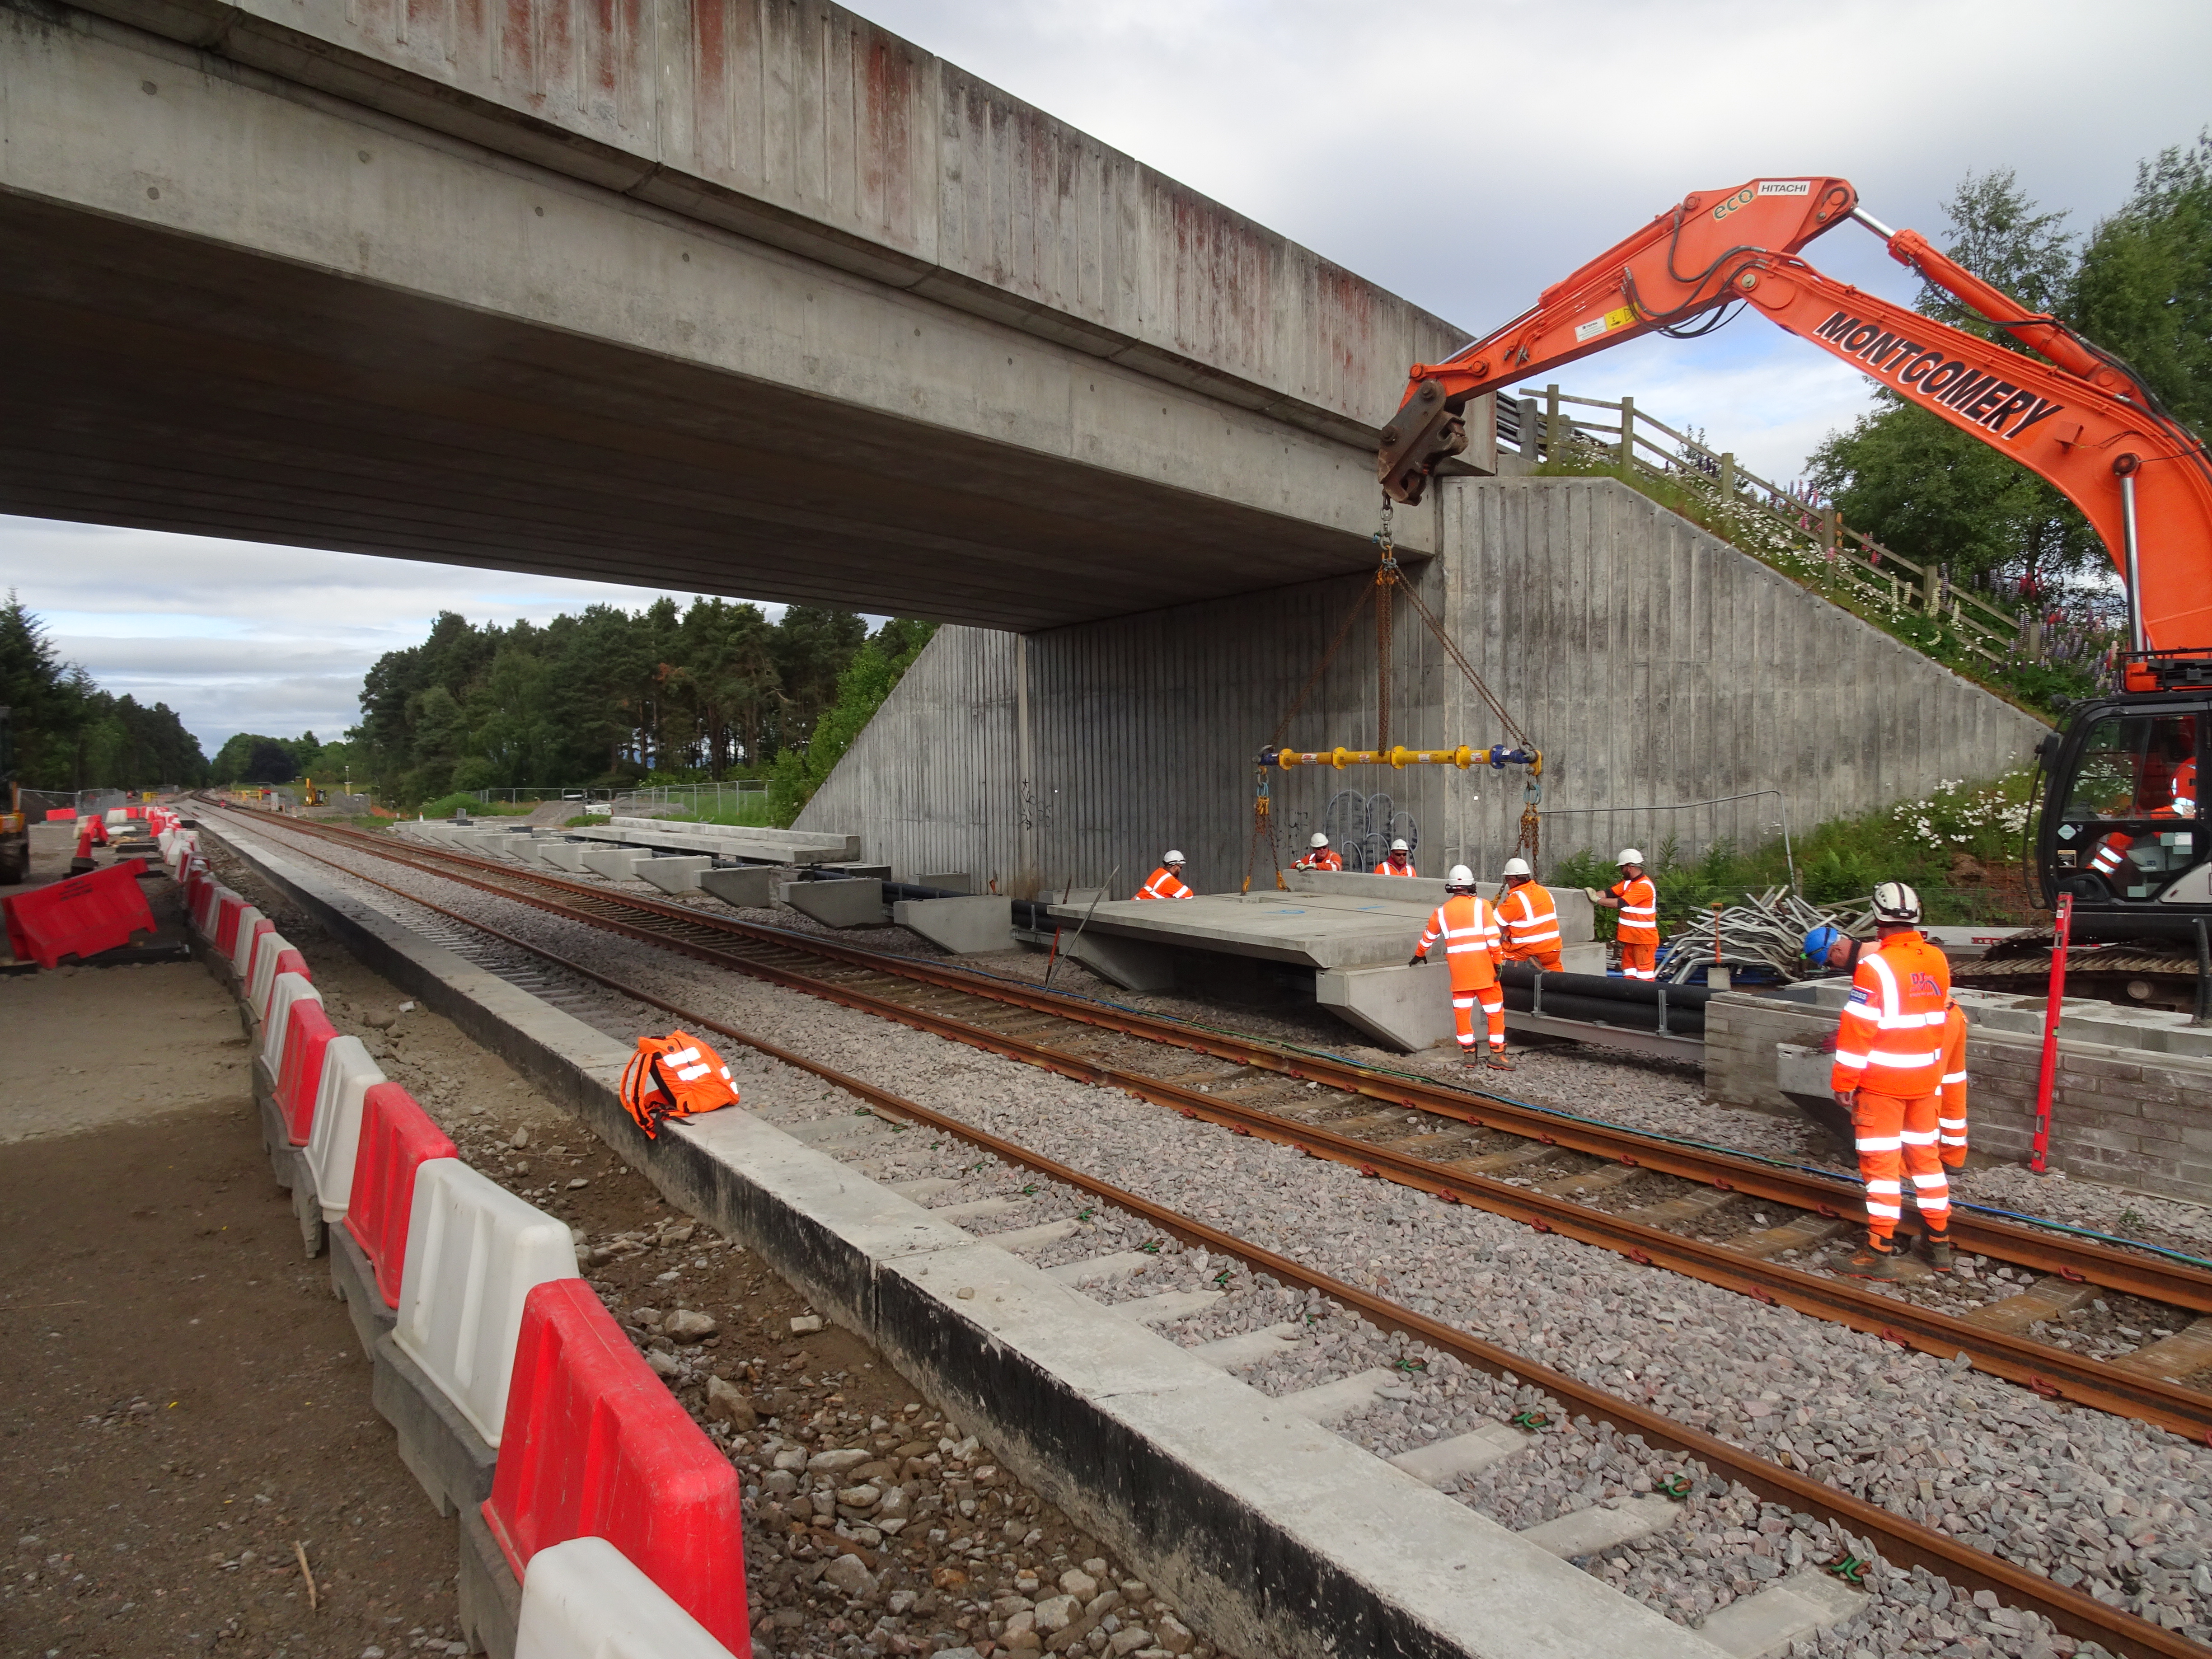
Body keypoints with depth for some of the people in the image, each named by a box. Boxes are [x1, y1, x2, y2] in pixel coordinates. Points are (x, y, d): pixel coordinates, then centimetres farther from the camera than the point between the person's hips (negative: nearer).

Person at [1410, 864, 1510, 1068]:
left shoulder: (1442, 911, 10)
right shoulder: (1482, 905, 1)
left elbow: (1428, 937, 23)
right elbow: (1493, 936, -7)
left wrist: (1419, 955, 39)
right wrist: (1497, 962, -3)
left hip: (1458, 969, 2)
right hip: (1483, 967, -2)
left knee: (1462, 1011, 10)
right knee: (1495, 1010, 4)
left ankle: (1468, 1053, 11)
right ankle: (1497, 1055, 3)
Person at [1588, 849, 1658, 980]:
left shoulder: (1644, 886, -19)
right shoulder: (1628, 882, 12)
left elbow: (1620, 903, -23)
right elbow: (1610, 893, 4)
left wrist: (1597, 900, -17)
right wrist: (1593, 894, -12)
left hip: (1644, 939, -9)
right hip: (1630, 937, 9)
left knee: (1644, 970, -4)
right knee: (1629, 971, 12)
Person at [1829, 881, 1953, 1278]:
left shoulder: (1875, 966, -20)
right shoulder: (1938, 960, 0)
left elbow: (1857, 1031, -19)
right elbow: (1937, 1013, 14)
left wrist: (1843, 1081, -11)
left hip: (1882, 1082, -6)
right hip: (1926, 1079, 7)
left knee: (1880, 1163, 0)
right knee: (1925, 1155, 18)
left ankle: (1881, 1253, 4)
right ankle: (1940, 1244, 27)